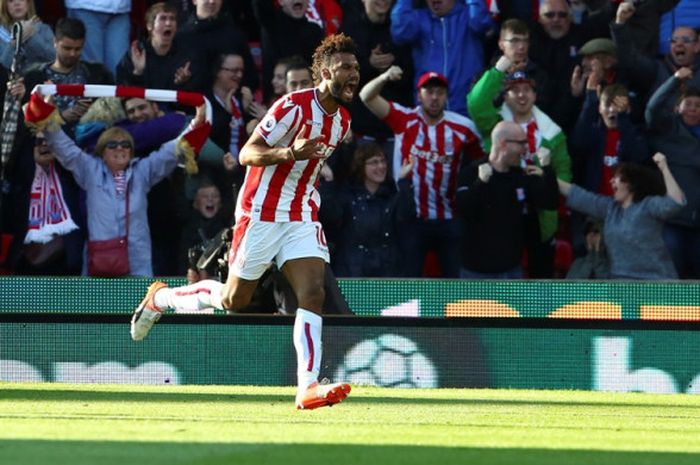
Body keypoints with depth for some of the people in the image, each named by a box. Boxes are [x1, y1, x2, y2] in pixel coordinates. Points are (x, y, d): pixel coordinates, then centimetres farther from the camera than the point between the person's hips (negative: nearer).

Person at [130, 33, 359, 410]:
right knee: (234, 299, 5)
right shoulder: (294, 106, -17)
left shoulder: (342, 121, 8)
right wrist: (290, 153, -33)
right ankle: (160, 298, 31)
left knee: (312, 294, -15)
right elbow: (247, 153, -19)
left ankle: (308, 387, -22)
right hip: (261, 214, -6)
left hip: (302, 217, 6)